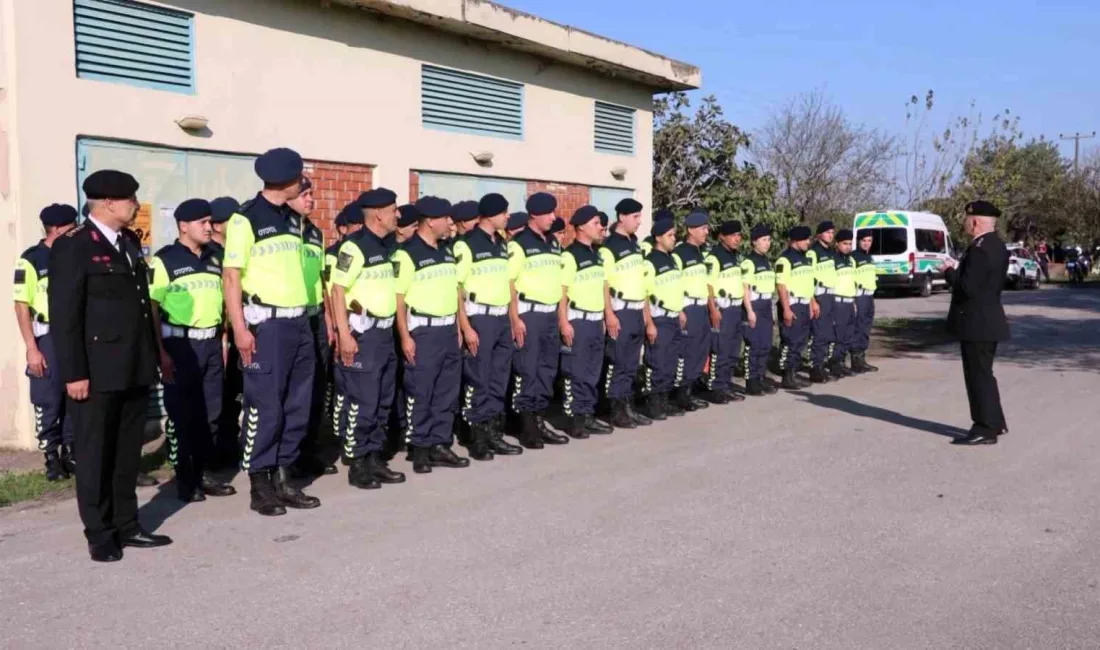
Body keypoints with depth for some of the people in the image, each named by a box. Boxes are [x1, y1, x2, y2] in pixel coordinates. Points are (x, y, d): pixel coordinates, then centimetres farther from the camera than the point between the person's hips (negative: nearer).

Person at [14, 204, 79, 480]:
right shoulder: (30, 260, -7)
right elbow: (22, 307, -8)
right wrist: (32, 349, -13)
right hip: (48, 338, -4)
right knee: (48, 402, 4)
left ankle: (71, 452, 22)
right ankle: (52, 458, 14)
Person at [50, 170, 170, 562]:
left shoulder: (130, 242, 14)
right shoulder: (72, 247, -9)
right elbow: (64, 315, -13)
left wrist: (153, 355, 15)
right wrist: (73, 373, -16)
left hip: (135, 369, 7)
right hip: (98, 371, -7)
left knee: (128, 453, 13)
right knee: (95, 454, 5)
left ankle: (127, 526, 24)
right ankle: (100, 534, 15)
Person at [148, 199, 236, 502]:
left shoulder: (214, 259, 13)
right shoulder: (164, 260, -5)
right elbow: (152, 307, -8)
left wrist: (223, 342, 12)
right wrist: (160, 351, -13)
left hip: (211, 343, 6)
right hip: (180, 344, -6)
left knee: (210, 412, 9)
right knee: (181, 413, 1)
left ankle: (204, 473, 20)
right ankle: (184, 479, 9)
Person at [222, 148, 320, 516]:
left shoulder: (293, 220, 15)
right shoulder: (246, 219, -6)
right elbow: (231, 277, -9)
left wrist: (306, 320, 15)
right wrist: (240, 328, -16)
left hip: (299, 323, 7)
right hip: (265, 324, -7)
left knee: (297, 407, 9)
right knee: (265, 408, -3)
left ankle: (283, 479, 18)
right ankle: (260, 486, 7)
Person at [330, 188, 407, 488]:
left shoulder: (384, 246, 14)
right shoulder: (355, 246, -13)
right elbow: (337, 290, -17)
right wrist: (344, 334, -22)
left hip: (384, 332, 9)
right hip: (362, 333, -9)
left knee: (382, 402, 13)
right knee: (362, 403, -4)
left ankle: (375, 459, 22)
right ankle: (357, 465, 6)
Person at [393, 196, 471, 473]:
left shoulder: (446, 252, 14)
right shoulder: (407, 253, -10)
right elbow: (398, 297, -13)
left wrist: (457, 329, 15)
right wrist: (405, 336, -17)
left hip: (448, 330, 8)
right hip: (422, 331, -8)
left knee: (447, 393, 10)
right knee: (420, 393, 0)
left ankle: (440, 445, 18)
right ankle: (420, 449, 9)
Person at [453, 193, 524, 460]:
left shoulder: (502, 244, 13)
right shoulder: (467, 244, -10)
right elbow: (455, 288, -12)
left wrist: (513, 318, 13)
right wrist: (466, 327, -16)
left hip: (502, 318, 7)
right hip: (479, 318, -7)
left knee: (499, 380, 11)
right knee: (478, 380, -1)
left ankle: (494, 433, 20)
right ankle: (478, 438, 7)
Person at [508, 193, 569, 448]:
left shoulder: (553, 243, 14)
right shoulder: (519, 243, -8)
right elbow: (510, 282, -12)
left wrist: (562, 314, 15)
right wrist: (515, 319, -17)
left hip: (551, 313, 7)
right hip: (528, 312, -7)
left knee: (547, 369, 10)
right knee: (527, 370, -3)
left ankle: (539, 422, 19)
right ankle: (526, 427, 4)